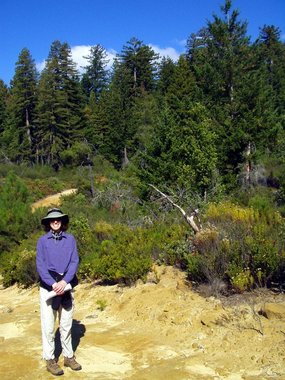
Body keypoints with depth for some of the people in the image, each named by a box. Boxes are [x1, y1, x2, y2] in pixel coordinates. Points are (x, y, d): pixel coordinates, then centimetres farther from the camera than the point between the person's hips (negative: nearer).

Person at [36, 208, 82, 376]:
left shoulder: (70, 239, 5)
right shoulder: (42, 241, 1)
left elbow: (75, 261, -1)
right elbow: (40, 265, -5)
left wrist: (64, 282, -14)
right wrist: (53, 284, -17)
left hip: (66, 286, 2)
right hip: (48, 286, -2)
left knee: (66, 324, 11)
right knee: (48, 325, 0)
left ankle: (69, 356, 22)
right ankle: (50, 360, 11)